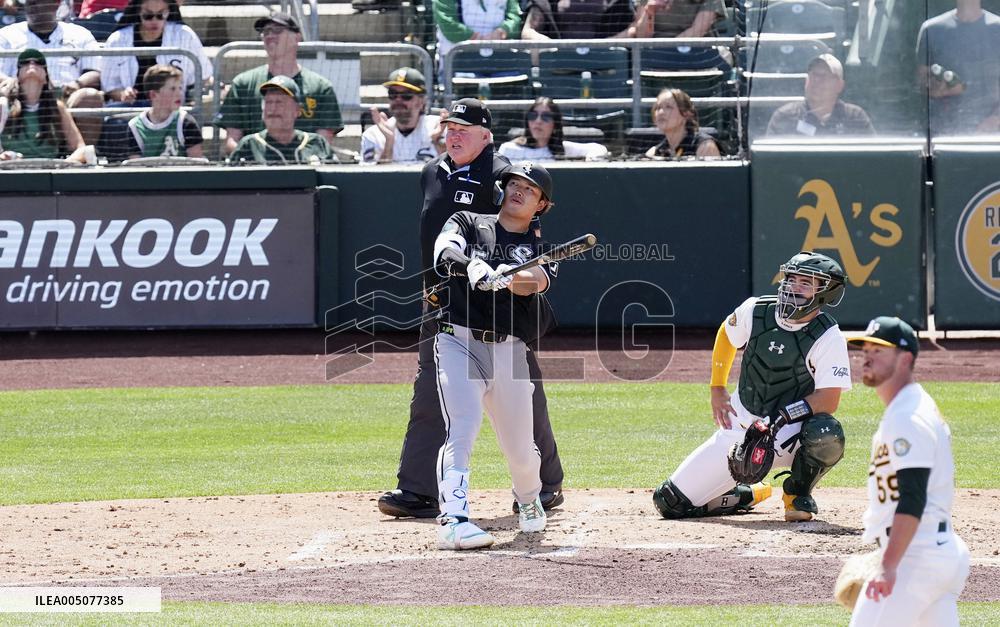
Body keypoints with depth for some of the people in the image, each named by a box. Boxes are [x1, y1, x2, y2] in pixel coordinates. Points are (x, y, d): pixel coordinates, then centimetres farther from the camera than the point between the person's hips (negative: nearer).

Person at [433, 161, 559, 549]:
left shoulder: (539, 247, 12)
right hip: (458, 342, -2)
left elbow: (538, 280, -12)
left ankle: (528, 500, 41)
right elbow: (445, 253, -12)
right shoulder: (467, 224, 10)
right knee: (461, 430, -22)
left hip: (509, 350, 2)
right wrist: (473, 266, -36)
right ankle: (453, 521, -29)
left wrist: (499, 276, -34)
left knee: (520, 447, 9)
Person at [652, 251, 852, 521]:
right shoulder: (755, 311, -6)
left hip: (791, 431, -3)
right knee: (671, 502, -4)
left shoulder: (829, 337, -17)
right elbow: (726, 334, 16)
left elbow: (829, 400, -23)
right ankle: (747, 495, 26)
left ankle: (797, 493, -6)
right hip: (741, 425, 3)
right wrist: (717, 388, 11)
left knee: (827, 434, -40)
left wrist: (782, 417, -33)